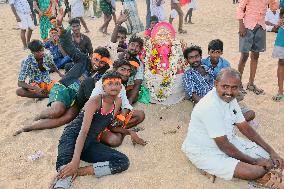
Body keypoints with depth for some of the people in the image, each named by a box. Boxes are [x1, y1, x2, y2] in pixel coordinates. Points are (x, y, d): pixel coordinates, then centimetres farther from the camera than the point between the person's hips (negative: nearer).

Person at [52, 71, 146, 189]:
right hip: (72, 136, -6)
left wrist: (129, 132, 15)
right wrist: (75, 161, -34)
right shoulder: (95, 101, -12)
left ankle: (77, 172, -27)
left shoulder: (118, 102, 8)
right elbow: (83, 131, -22)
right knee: (65, 165, -40)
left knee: (123, 161, -19)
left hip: (90, 143, 6)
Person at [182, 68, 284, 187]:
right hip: (204, 152, -9)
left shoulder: (230, 98, -1)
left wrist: (271, 152, 0)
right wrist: (254, 161, -14)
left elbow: (246, 129, 6)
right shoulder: (210, 107, -30)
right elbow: (223, 145, -25)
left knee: (266, 156, -2)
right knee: (250, 171, -25)